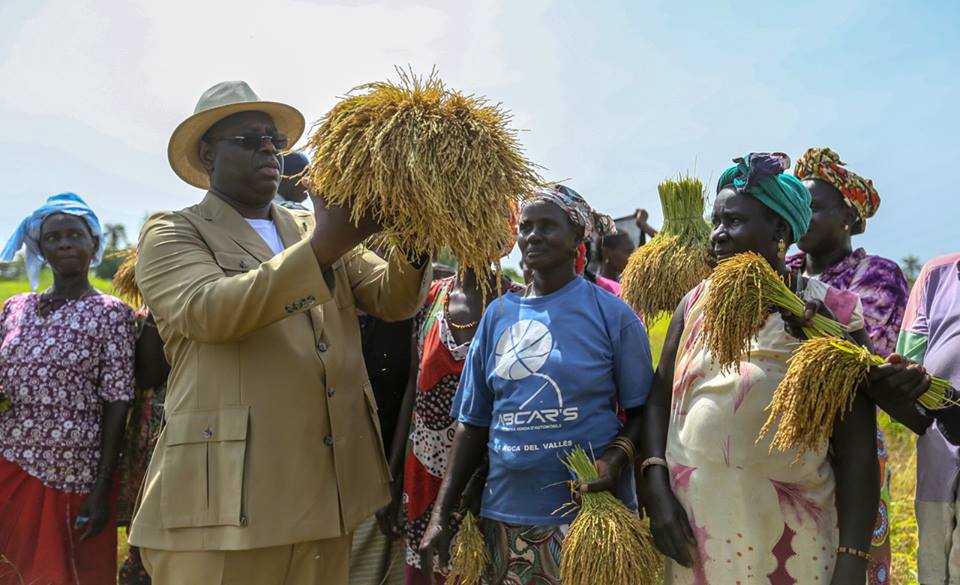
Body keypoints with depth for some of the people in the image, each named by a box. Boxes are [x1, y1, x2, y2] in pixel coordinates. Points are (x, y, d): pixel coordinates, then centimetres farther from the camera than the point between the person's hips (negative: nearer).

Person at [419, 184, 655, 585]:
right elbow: (473, 422, 8)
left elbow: (642, 410, -1)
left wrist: (616, 457, -21)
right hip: (506, 515, 3)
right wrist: (441, 514, 3)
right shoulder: (498, 315, 6)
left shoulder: (611, 313, -3)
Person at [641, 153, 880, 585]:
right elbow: (660, 396, 6)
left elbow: (857, 449, -6)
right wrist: (656, 490, -8)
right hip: (692, 528, 3)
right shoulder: (696, 303, 5)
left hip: (788, 540, -3)